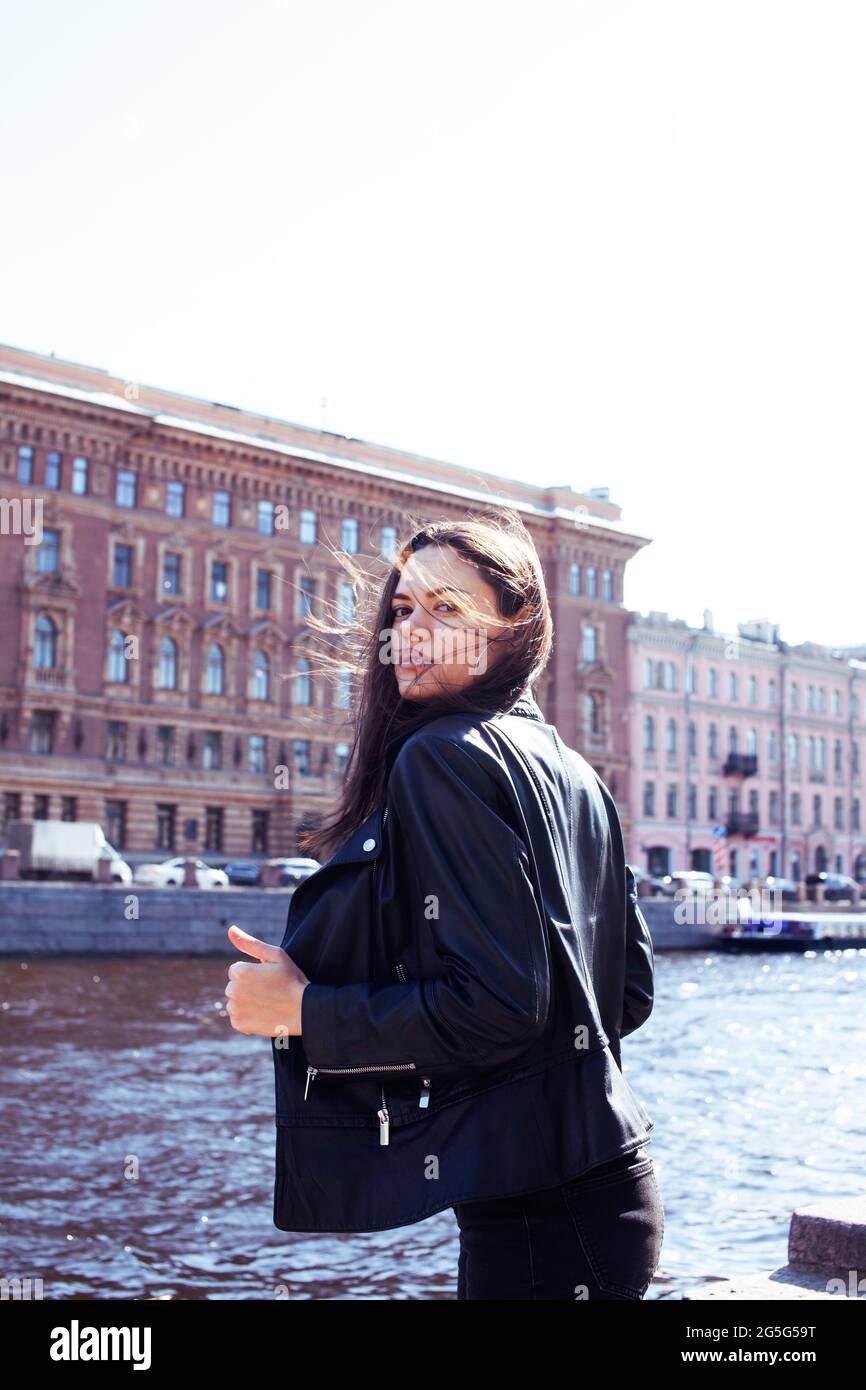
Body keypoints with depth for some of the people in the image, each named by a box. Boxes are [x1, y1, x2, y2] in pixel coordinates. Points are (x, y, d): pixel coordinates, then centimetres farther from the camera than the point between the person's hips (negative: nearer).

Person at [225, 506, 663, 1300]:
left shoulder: (448, 756, -15)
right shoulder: (570, 770, 11)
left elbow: (494, 1004, -22)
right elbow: (630, 991, 14)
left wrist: (304, 1009, -13)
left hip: (534, 1216, -9)